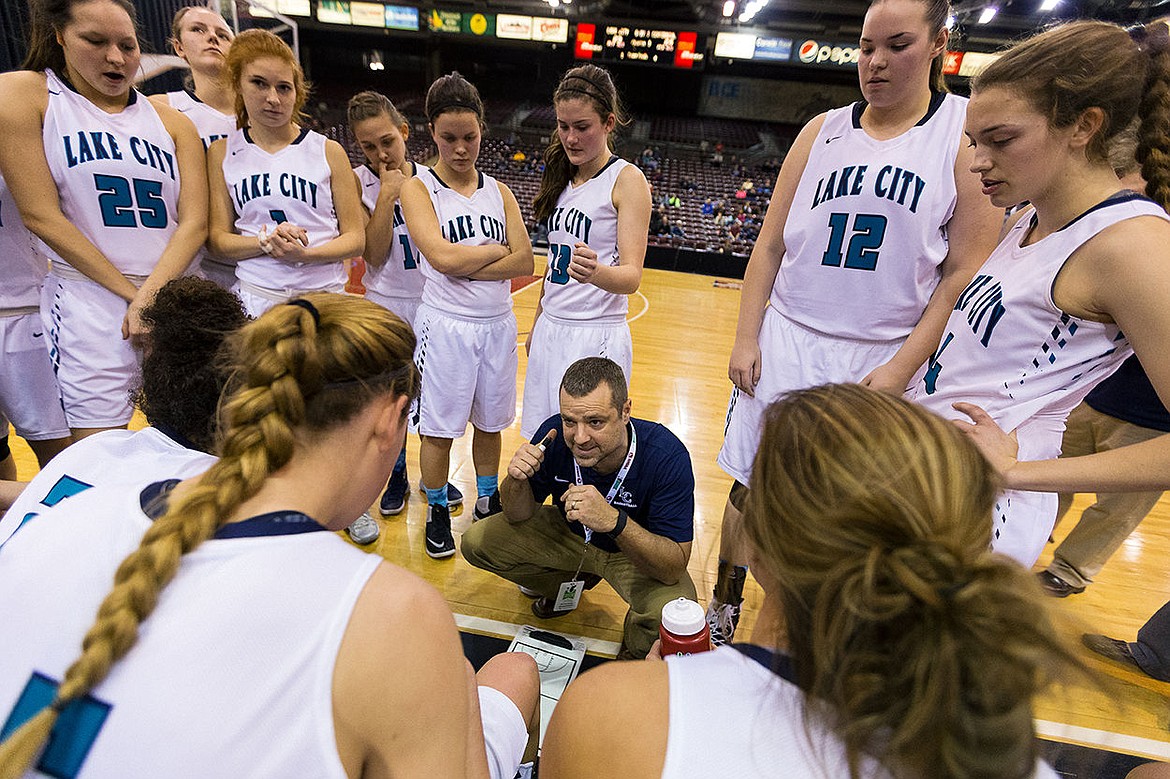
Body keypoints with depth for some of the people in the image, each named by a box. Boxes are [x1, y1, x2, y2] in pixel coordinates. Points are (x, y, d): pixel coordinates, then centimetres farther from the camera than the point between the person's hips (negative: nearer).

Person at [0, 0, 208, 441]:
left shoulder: (170, 121, 10)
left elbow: (195, 222, 0)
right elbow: (41, 215, -6)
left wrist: (152, 294, -13)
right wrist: (130, 293, -12)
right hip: (89, 303, -3)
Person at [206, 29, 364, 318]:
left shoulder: (329, 151, 4)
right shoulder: (222, 153, 9)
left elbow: (355, 237, 1)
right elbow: (218, 239, 5)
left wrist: (305, 253, -17)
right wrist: (265, 242, -15)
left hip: (324, 293, -1)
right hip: (254, 295, 1)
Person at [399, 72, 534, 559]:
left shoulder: (497, 191, 7)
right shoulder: (417, 188, -4)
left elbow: (524, 262, -4)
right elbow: (440, 255, -21)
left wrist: (465, 267, -15)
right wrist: (497, 250, -8)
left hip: (498, 324, 4)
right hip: (446, 326, -3)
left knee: (489, 422, 16)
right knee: (439, 429, 7)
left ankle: (487, 502, 36)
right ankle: (437, 513, 28)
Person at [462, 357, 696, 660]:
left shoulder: (667, 456, -33)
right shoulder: (554, 436, -25)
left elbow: (674, 569, -32)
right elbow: (518, 515, -9)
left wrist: (614, 521, -49)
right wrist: (517, 480, -33)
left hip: (638, 552, -3)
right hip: (569, 533, 4)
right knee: (477, 542, -9)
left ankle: (635, 651, 7)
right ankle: (569, 584, 17)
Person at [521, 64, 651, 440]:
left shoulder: (627, 179, -10)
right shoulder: (563, 176, 11)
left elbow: (631, 275, -19)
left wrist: (596, 272, -40)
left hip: (598, 335, -7)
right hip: (550, 328, 7)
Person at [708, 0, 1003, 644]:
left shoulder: (969, 133, 0)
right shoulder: (823, 131, 8)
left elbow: (967, 272, -4)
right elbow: (770, 245, 7)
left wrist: (902, 366, -11)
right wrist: (745, 340, 1)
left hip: (881, 360, -2)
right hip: (786, 343, 2)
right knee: (750, 487, 8)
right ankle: (722, 611, 31)